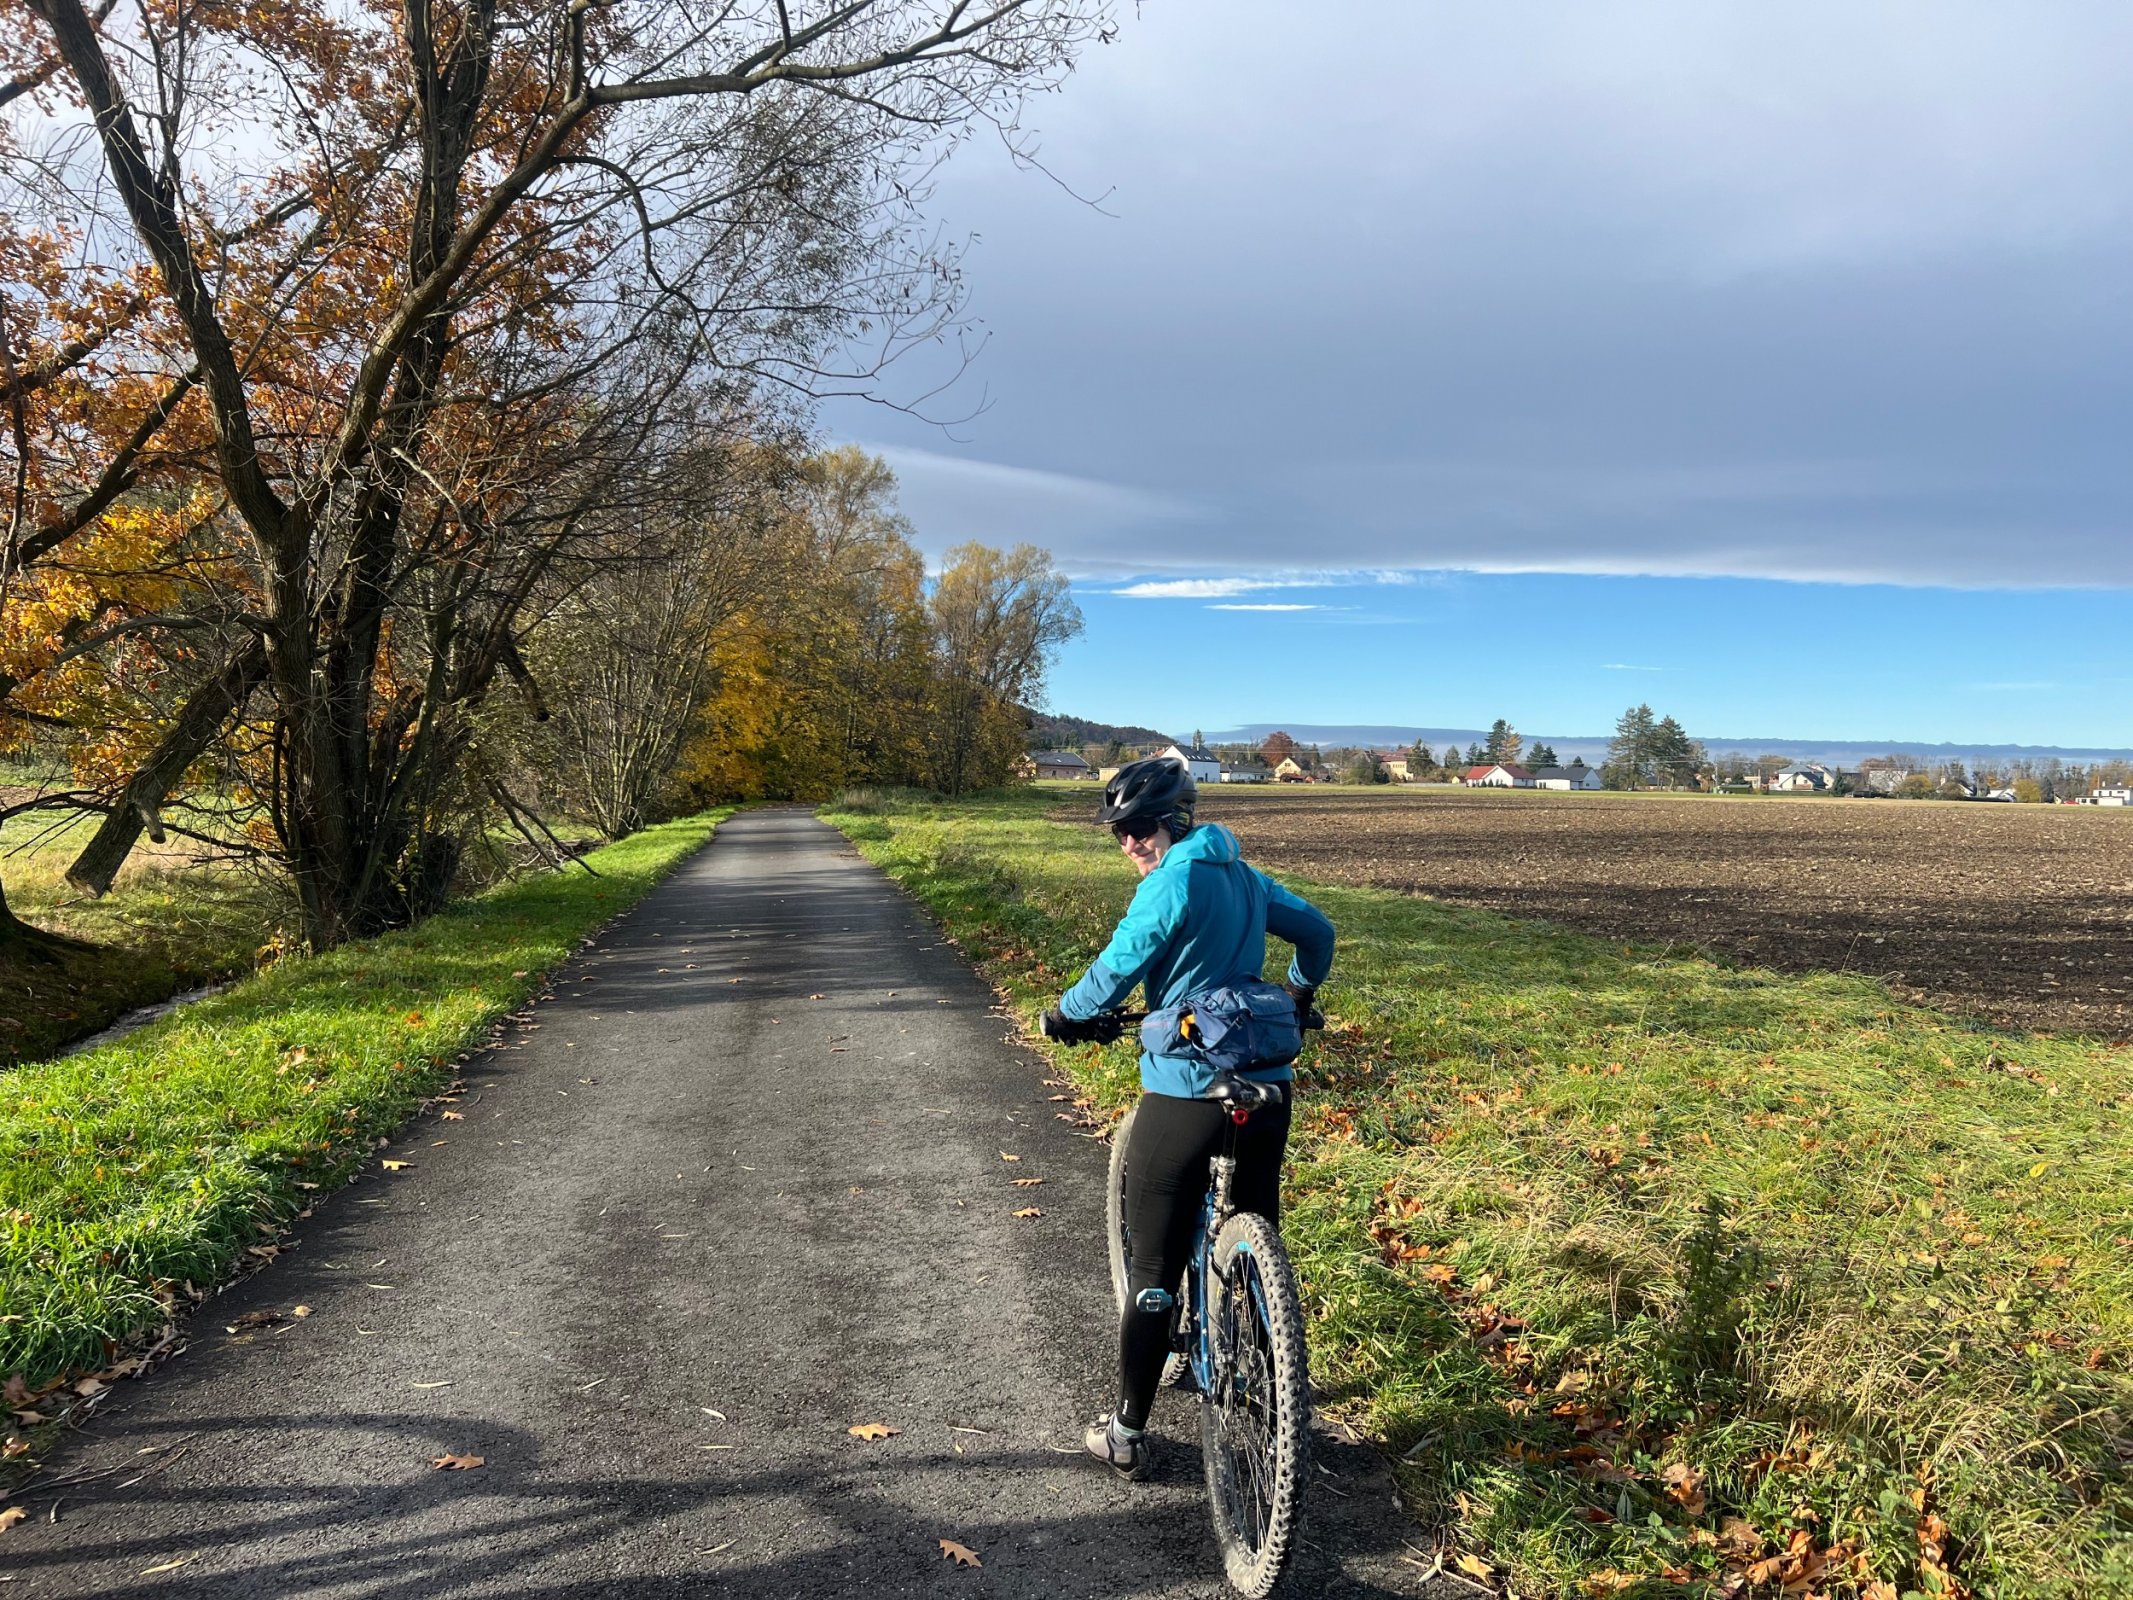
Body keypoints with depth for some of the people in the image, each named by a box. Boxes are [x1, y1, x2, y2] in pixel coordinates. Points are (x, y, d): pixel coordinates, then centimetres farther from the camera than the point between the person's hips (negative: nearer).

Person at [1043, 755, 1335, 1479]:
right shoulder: (1244, 877, 10)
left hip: (1185, 1095, -7)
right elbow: (1316, 928, 22)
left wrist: (1065, 1015, 4)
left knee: (1153, 1271, 5)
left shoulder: (1172, 884, -14)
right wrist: (1301, 991, 39)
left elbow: (1115, 970, -15)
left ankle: (1127, 1431, 17)